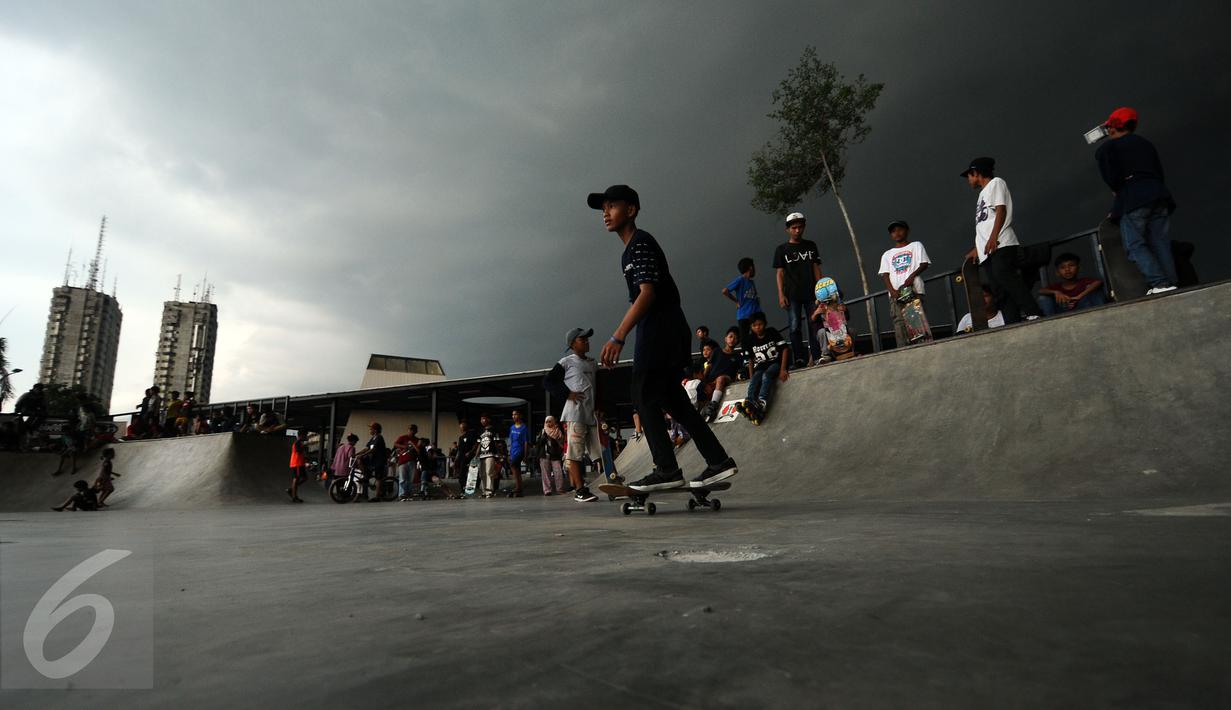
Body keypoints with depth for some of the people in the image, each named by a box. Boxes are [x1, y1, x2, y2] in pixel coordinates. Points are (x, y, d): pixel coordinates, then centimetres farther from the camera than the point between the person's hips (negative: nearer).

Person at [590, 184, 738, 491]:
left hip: (659, 330, -10)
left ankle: (667, 470, -3)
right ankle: (718, 461, 14)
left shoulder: (640, 243, -10)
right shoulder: (631, 248, 20)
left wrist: (618, 337, -27)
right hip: (662, 331, 10)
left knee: (645, 399, -7)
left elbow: (647, 294, -21)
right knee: (672, 399, 11)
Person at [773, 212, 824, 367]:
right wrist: (781, 295, -7)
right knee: (795, 327, -6)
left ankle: (817, 357, 2)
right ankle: (800, 359, -6)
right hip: (792, 295, -2)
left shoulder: (811, 245, 13)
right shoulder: (782, 249, 7)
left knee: (814, 325, -1)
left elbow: (816, 268, 11)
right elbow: (780, 273, 2)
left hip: (811, 293, 2)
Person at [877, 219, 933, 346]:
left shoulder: (916, 245, 17)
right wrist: (892, 291, -8)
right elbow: (885, 275, 10)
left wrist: (912, 275, -15)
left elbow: (924, 264, 5)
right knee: (899, 322, -9)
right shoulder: (887, 254, 23)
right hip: (895, 293, 2)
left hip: (914, 289, -2)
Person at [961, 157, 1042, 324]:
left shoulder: (996, 182, 10)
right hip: (987, 249, 8)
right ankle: (1013, 326, -12)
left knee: (1003, 275, -28)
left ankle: (1033, 314, -32)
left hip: (1001, 244, -8)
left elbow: (1001, 210, -5)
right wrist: (976, 249, 27)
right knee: (999, 288, -5)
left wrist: (992, 238, -17)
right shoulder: (983, 193, 32)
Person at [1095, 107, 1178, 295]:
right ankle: (1172, 283, -4)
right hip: (1159, 195, 6)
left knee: (1136, 245, -9)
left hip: (1133, 199, -6)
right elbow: (1159, 174, 21)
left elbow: (1112, 179, -6)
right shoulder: (1146, 145, 25)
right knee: (1160, 242, 4)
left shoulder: (1106, 148, 6)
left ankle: (1159, 284, -23)